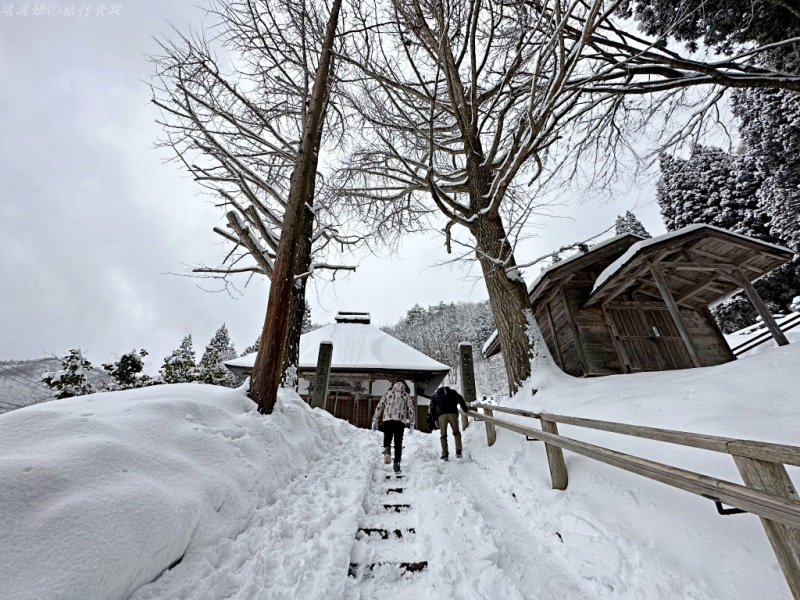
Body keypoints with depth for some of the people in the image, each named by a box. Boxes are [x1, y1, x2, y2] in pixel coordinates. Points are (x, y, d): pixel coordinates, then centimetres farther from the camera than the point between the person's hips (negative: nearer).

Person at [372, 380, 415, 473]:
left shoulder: (388, 393, 16)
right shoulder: (407, 395, 15)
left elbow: (379, 406, 11)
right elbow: (411, 409, 9)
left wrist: (375, 420, 14)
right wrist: (412, 423, 13)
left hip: (387, 420, 0)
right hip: (400, 421, 0)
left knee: (387, 439, 10)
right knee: (398, 443, 10)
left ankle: (387, 450, -21)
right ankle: (397, 463, 6)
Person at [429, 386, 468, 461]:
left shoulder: (435, 394, 27)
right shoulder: (453, 392, 28)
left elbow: (432, 408, 15)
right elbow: (461, 399, 12)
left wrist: (435, 419, 14)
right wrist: (465, 410, 19)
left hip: (441, 415, 0)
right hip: (452, 413, 0)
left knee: (443, 435, 7)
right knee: (456, 432, 10)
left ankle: (445, 454, 1)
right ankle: (458, 452, 0)